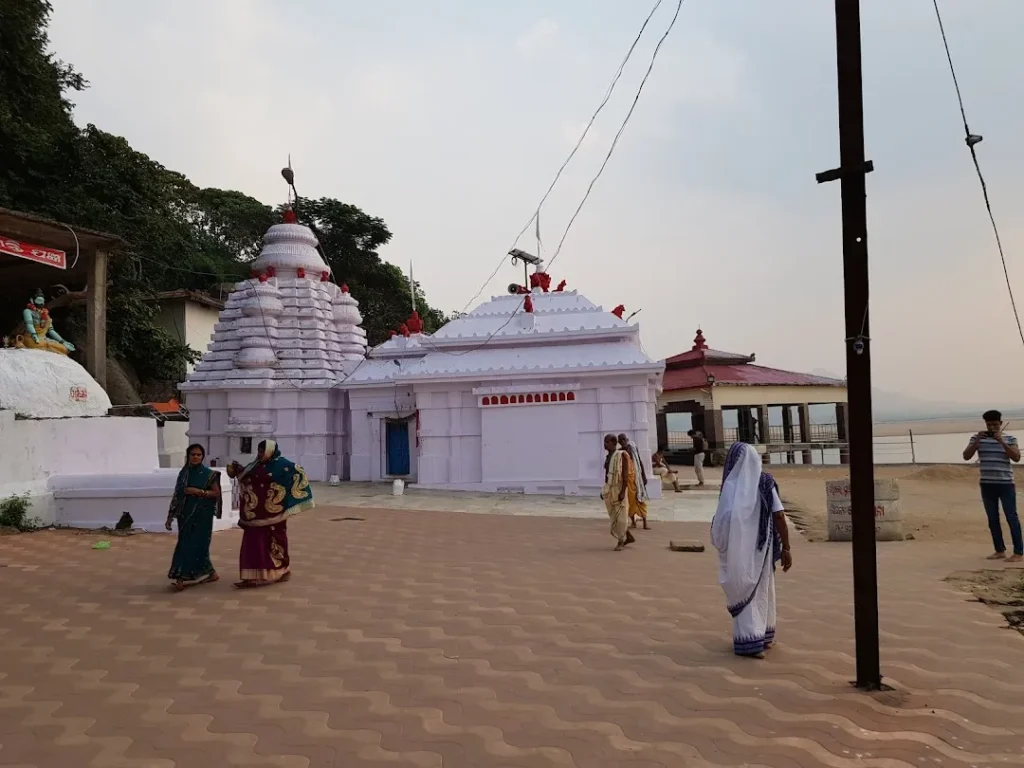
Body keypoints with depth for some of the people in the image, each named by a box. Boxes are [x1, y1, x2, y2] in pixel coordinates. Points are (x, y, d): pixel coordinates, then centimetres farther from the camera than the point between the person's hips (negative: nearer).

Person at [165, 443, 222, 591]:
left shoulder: (208, 474, -5)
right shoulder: (183, 473, 7)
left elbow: (216, 492, -4)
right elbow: (177, 495, 9)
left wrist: (199, 492, -18)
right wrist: (170, 516, 8)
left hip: (202, 514, -5)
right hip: (186, 514, 5)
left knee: (193, 544, -8)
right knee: (193, 544, 8)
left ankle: (183, 578, -7)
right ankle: (208, 573, 20)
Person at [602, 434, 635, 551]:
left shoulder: (622, 455, -11)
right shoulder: (608, 456, 12)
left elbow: (625, 474, -15)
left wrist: (623, 491, -21)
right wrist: (605, 489, 18)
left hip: (619, 488, -8)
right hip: (609, 488, 8)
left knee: (619, 516, -1)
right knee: (613, 516, 12)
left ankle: (620, 541, 8)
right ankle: (628, 537, 25)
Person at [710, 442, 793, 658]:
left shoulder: (732, 485, -15)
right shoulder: (766, 482, -3)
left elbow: (723, 521, -19)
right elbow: (779, 517, -7)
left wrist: (718, 540, 0)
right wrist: (785, 548, -4)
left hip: (740, 549, -4)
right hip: (763, 547, 5)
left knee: (744, 592, 5)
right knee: (763, 589, 21)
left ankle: (752, 642, 0)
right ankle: (765, 635, 33)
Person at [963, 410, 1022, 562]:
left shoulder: (1010, 439, 1)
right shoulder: (977, 438, 5)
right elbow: (966, 457, -3)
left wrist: (1002, 441, -19)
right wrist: (977, 440, -13)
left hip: (1006, 484, -3)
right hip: (987, 485, 3)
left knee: (1011, 518, -2)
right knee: (992, 519, 8)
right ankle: (1000, 550, 17)